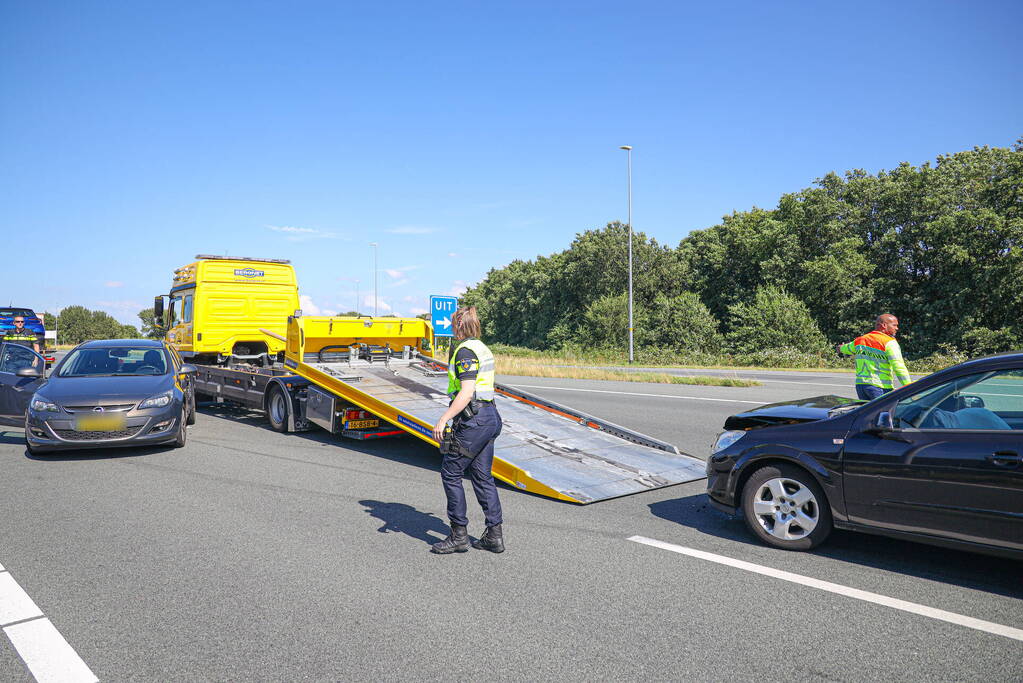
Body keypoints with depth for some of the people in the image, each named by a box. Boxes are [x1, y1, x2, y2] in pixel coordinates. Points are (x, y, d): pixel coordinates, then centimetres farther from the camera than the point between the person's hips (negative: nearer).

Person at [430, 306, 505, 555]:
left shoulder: (465, 351, -14)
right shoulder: (483, 349, 14)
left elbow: (467, 392, -22)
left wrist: (443, 419, -21)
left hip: (472, 420, -9)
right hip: (490, 416, 9)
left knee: (450, 473, 2)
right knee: (483, 476, 13)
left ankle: (459, 535, 8)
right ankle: (494, 536, 17)